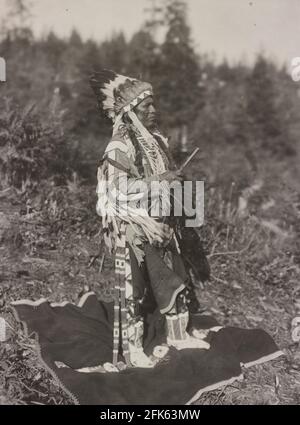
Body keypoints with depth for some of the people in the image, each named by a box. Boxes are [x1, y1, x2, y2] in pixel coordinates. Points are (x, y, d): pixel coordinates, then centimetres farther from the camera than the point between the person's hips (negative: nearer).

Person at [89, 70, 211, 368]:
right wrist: (157, 180, -25)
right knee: (134, 287, 1)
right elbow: (118, 187, -21)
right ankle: (132, 349, 16)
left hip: (162, 223, 8)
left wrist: (177, 182, 2)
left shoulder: (156, 139, 10)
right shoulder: (120, 145, -15)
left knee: (177, 277, 15)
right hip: (134, 228, -8)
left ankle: (178, 334, 33)